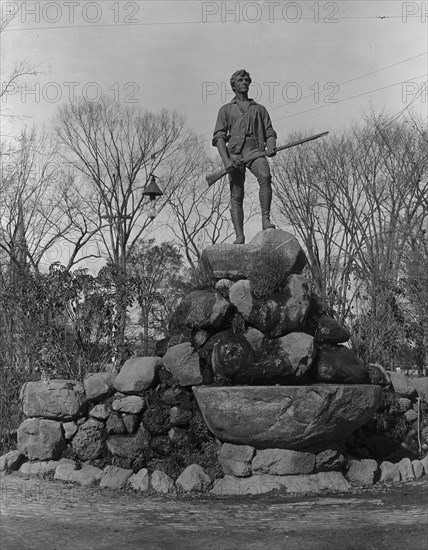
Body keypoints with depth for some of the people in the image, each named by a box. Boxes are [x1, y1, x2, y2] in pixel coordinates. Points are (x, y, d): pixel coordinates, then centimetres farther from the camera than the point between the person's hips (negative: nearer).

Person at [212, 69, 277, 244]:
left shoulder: (260, 109, 25)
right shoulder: (226, 109, 20)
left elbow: (270, 133, 17)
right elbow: (219, 137, 8)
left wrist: (271, 148, -8)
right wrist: (226, 160, -10)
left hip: (255, 150, 0)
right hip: (234, 152, 0)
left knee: (265, 176, -31)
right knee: (236, 195, -9)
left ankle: (265, 220, -32)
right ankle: (239, 236, -11)